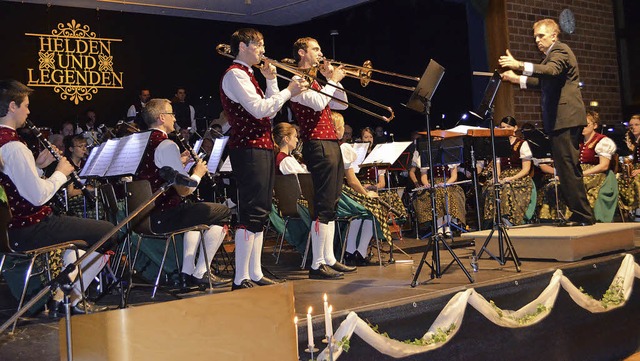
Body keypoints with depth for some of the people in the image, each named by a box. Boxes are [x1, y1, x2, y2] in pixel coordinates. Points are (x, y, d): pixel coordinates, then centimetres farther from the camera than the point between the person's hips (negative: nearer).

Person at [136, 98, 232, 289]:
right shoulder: (166, 145, -16)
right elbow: (184, 190, -19)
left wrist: (180, 163, 19)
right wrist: (198, 173, 0)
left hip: (143, 216, 10)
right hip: (162, 218, -9)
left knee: (195, 215, 34)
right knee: (223, 213, 2)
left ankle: (187, 273, 25)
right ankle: (200, 273, 5)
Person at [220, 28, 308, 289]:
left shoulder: (246, 74, 22)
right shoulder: (235, 74, -8)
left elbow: (269, 111, 21)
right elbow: (259, 109, -19)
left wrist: (271, 81, 13)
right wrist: (288, 91, -10)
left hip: (262, 148, 10)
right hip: (249, 149, -10)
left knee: (260, 213, 11)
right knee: (251, 214, -12)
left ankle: (255, 274, 16)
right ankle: (241, 280, -9)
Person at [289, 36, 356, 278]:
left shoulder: (315, 81, 24)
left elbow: (341, 104, 24)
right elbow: (318, 103, -20)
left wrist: (334, 79, 14)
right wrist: (332, 80, -8)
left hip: (331, 144, 10)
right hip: (318, 146, -10)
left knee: (331, 205, 9)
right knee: (323, 206, -12)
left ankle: (329, 259, 14)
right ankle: (317, 265, -10)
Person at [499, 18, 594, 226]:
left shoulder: (560, 50, -7)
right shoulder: (552, 54, 25)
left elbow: (551, 70, -28)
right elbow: (544, 81, 31)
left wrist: (520, 66, -39)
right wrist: (517, 79, 20)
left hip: (566, 118, -11)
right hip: (559, 119, 11)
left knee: (567, 166, -12)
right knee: (566, 167, 12)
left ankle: (582, 215, -9)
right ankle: (581, 214, 17)